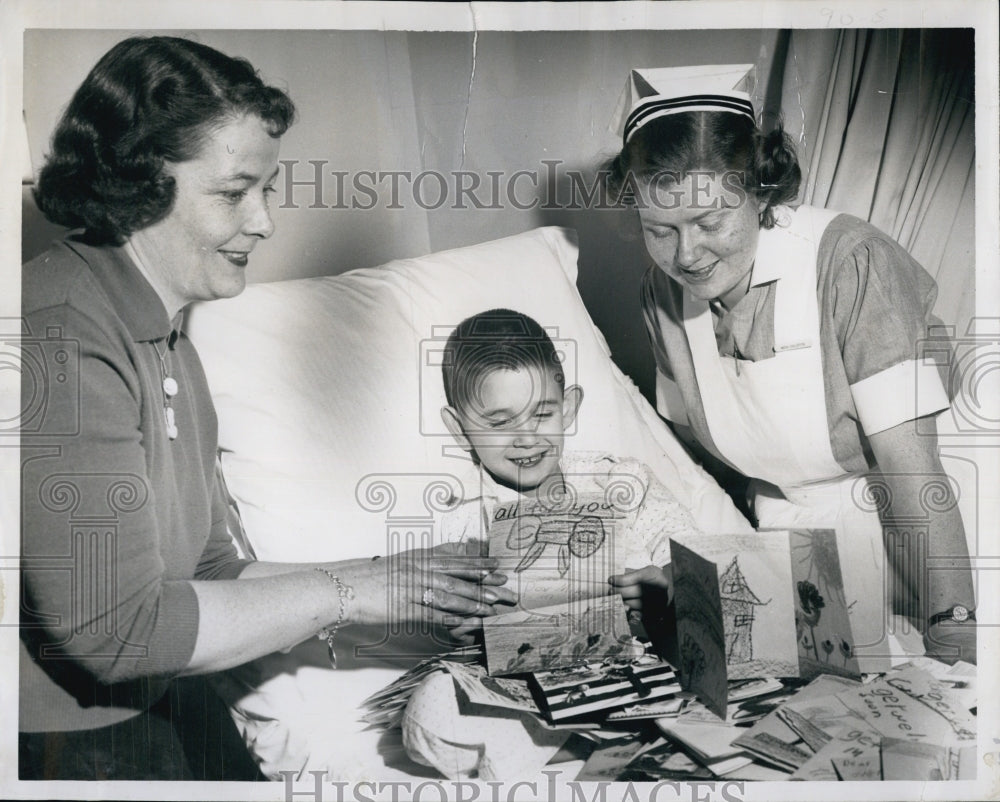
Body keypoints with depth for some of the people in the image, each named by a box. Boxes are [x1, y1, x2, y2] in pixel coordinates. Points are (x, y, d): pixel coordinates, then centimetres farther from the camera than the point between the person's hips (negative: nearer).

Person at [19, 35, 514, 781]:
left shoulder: (164, 341, 9)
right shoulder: (65, 337, -21)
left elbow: (209, 571, 6)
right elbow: (116, 629, -23)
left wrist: (404, 588, -2)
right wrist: (351, 593, -17)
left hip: (140, 715, 7)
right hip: (59, 745, -7)